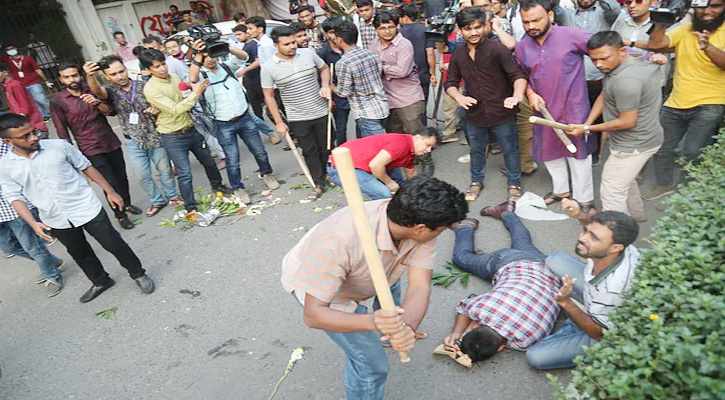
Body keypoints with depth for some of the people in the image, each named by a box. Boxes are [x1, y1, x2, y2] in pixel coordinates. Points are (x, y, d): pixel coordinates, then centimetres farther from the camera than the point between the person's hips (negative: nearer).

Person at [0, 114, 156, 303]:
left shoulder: (58, 146, -9)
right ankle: (100, 282, 42)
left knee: (114, 244, 2)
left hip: (87, 208, -3)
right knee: (80, 254, 20)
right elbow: (15, 197, 0)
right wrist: (33, 224, -15)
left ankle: (138, 274, 23)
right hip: (56, 221, 3)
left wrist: (110, 191, 1)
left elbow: (86, 167, 0)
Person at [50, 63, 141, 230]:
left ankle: (127, 204, 36)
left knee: (122, 176, 13)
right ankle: (120, 215, 12)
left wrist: (97, 103, -22)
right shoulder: (57, 101, -6)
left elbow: (112, 111, -3)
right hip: (91, 149, -4)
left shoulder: (92, 91, 4)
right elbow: (62, 131, -3)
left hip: (112, 142, 4)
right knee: (110, 182, -4)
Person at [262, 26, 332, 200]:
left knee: (326, 148, 14)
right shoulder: (268, 67, -9)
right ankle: (319, 183, 25)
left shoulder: (308, 53, -4)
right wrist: (279, 122, -4)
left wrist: (325, 85, -7)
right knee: (310, 152, 10)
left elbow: (324, 69, 12)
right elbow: (269, 96, -3)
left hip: (322, 112, 2)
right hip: (298, 119, -1)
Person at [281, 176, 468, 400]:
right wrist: (372, 322, -52)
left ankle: (393, 328, 56)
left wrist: (407, 327, -48)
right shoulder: (338, 240, -44)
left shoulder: (419, 225, -26)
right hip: (313, 282, -6)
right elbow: (313, 314, -37)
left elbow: (420, 287, -28)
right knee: (371, 361, -9)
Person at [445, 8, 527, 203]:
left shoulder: (496, 49, -15)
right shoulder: (458, 55, 1)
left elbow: (518, 74, -21)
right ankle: (476, 181, 43)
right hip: (474, 114, 4)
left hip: (502, 113, -4)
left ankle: (514, 183, 34)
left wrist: (517, 95, -42)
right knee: (476, 150, 21)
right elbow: (450, 83, 6)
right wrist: (459, 97, -17)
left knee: (510, 150, 13)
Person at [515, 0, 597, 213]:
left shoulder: (571, 36, -14)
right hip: (544, 110, 5)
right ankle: (561, 190, 42)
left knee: (578, 155, 8)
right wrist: (530, 93, -4)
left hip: (573, 110, -5)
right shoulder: (522, 47, 1)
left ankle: (584, 199, 26)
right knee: (549, 152, 19)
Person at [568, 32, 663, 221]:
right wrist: (588, 122, -6)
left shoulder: (626, 80, -31)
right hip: (639, 139, 11)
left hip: (634, 145, -11)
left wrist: (588, 129, -18)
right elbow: (604, 94, 6)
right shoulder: (635, 61, 3)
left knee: (611, 192, -5)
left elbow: (627, 122, -26)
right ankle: (635, 214, 51)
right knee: (624, 178, 30)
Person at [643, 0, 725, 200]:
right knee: (660, 147, 14)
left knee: (692, 153, -18)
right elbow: (654, 44, -10)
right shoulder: (684, 30, 5)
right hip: (676, 103, 4)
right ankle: (664, 185, 37)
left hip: (709, 105, -4)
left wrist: (708, 47, -41)